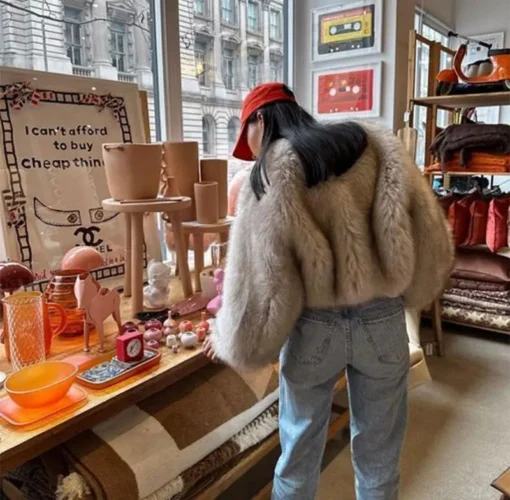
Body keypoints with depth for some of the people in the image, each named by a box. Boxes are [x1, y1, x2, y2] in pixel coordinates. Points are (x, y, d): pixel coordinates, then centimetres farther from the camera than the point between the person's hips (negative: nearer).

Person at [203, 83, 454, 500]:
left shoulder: (269, 176, -9)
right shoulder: (378, 148, 1)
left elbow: (257, 275, -14)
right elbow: (432, 240, 0)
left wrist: (230, 337, 1)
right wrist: (405, 294, 14)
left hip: (315, 325, -2)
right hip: (383, 320, 3)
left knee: (300, 449, 21)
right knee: (378, 455, 21)